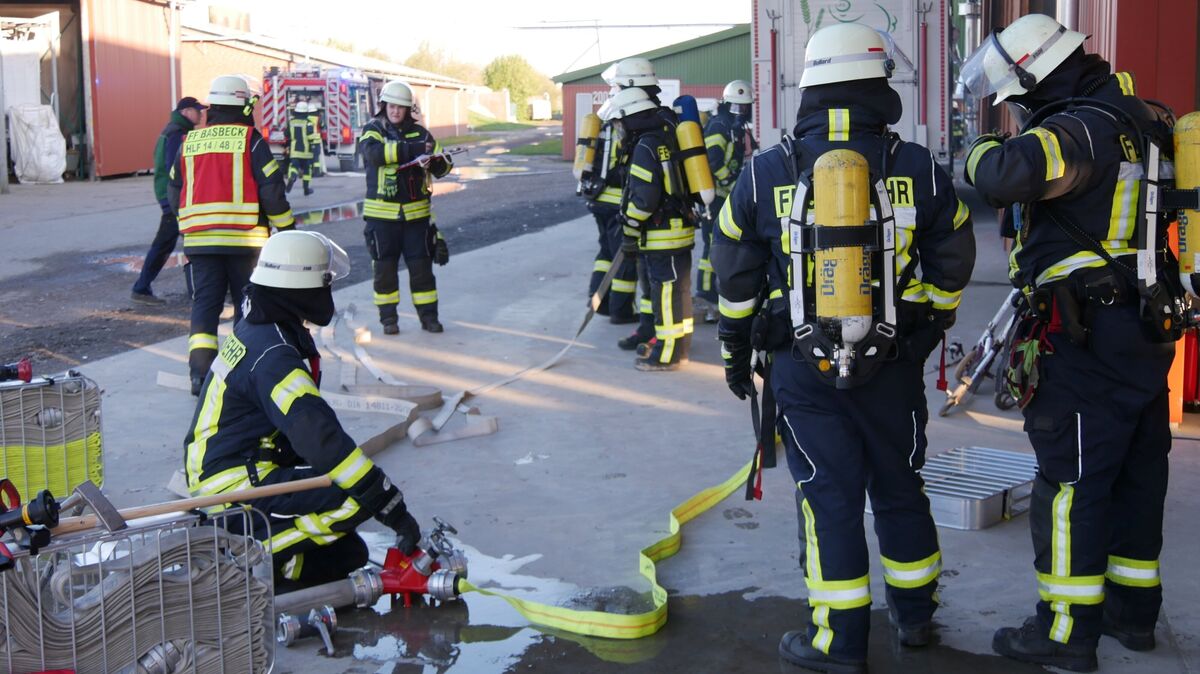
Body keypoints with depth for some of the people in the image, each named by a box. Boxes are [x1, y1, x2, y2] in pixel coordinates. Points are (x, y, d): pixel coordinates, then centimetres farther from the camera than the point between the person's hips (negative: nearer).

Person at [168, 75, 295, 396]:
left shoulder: (189, 141, 9)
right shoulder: (250, 140, -4)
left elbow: (174, 192, 15)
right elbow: (271, 188, -7)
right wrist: (286, 227, 4)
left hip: (199, 239, 3)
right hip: (244, 237, -3)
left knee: (204, 303, 6)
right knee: (247, 303, 8)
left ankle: (200, 371, -5)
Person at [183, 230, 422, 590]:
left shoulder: (254, 330, 10)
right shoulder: (273, 355, -22)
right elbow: (319, 437, -30)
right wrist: (388, 502, -27)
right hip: (239, 488, -10)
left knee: (348, 554, 12)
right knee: (361, 496, -22)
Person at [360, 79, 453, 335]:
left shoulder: (419, 132, 9)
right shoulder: (372, 130, 0)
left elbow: (444, 166, 5)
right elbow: (374, 152, -23)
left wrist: (436, 161, -20)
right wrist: (413, 149, -30)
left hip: (416, 211, 2)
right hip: (382, 213, -2)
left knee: (421, 265, 4)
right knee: (385, 267, 4)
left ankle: (428, 316, 14)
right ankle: (388, 318, 15)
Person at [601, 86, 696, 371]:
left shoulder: (645, 147, -16)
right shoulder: (666, 139, 14)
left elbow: (644, 198, -21)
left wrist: (630, 232, -10)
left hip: (662, 237, -10)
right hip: (680, 229, 10)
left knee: (666, 292, -3)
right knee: (677, 289, 16)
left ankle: (668, 354, 3)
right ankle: (677, 344, 27)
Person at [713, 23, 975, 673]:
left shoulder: (764, 173, -6)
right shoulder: (919, 169, -4)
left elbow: (736, 276, 3)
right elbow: (951, 267, 6)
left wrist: (736, 349, 16)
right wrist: (926, 331, 21)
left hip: (802, 368, -1)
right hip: (893, 364, 2)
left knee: (828, 496, 5)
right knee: (899, 486, 17)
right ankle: (914, 615, 33)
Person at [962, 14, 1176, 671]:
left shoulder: (1082, 129, -18)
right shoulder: (1134, 121, 13)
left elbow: (1006, 175, -34)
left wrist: (984, 151, -13)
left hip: (1090, 341, -10)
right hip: (1147, 328, 10)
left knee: (1071, 481, -2)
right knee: (1137, 474, 16)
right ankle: (1133, 609, 29)